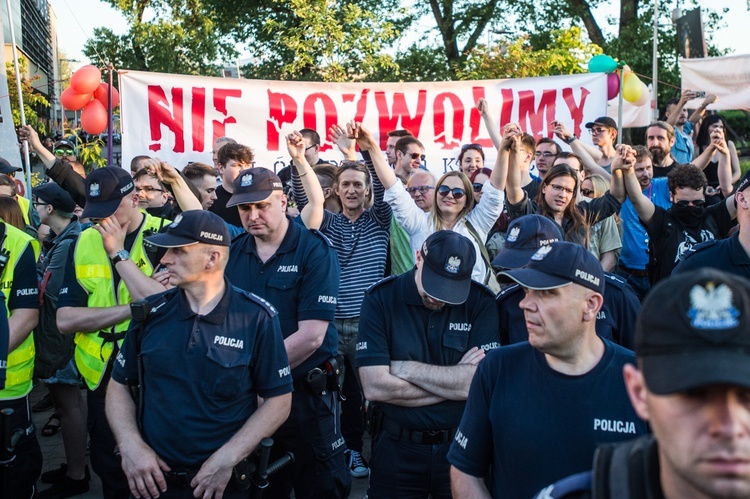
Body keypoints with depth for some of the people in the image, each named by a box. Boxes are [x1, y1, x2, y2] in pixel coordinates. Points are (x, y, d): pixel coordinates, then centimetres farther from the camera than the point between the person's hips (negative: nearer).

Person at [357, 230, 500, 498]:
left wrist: (405, 369, -18)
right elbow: (374, 387, -19)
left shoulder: (481, 302, -9)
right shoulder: (381, 298, -10)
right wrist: (454, 380, -16)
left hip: (462, 446, 0)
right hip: (397, 448, 0)